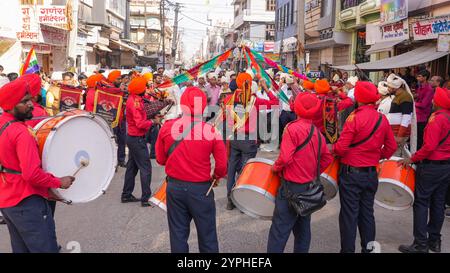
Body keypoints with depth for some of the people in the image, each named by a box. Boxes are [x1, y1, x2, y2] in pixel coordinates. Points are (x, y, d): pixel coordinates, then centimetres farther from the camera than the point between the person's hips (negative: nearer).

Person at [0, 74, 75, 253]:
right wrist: (59, 182, -16)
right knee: (45, 249, -2)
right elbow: (32, 174, -27)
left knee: (21, 248, 19)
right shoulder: (21, 132, -22)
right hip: (27, 202, -9)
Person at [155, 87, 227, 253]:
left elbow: (160, 159, 2)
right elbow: (222, 166, -9)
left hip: (174, 187, 3)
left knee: (178, 234, 16)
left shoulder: (167, 127, -7)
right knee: (207, 236, 13)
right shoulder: (211, 132, -14)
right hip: (201, 189, -2)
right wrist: (216, 177, 11)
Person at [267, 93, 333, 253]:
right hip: (309, 186, 7)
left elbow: (286, 157, -23)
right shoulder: (317, 132, 4)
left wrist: (275, 168, -5)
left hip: (292, 186, -7)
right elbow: (327, 158, 9)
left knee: (279, 230, -2)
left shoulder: (292, 128, -16)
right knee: (303, 228, 17)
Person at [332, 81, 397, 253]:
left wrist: (333, 149, 0)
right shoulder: (382, 119, 1)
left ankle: (347, 249, 12)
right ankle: (368, 248, 27)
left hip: (351, 174, -6)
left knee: (349, 215, 4)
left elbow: (341, 148, -20)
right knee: (367, 214, 17)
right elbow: (391, 146, 8)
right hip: (371, 174, 6)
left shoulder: (355, 118, -17)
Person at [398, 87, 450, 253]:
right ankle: (434, 241, 24)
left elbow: (429, 146, -24)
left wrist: (412, 159, -14)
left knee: (421, 203, -1)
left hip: (432, 166, -8)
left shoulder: (437, 119, -17)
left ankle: (420, 244, 1)